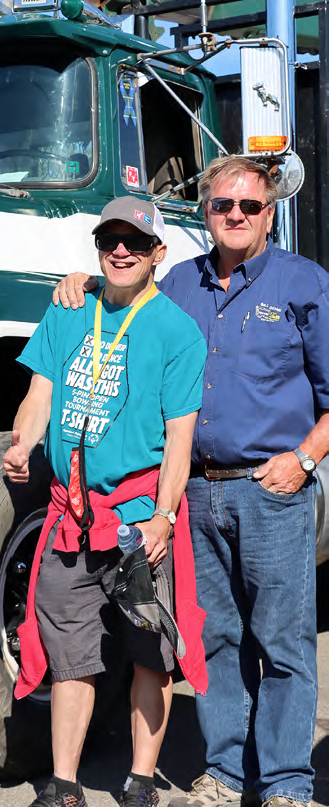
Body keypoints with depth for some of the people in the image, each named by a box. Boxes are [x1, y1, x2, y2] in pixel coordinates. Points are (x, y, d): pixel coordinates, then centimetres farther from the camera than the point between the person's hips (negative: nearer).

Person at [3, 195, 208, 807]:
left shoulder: (176, 329, -2)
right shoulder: (67, 315, 13)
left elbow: (179, 433, -6)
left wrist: (163, 517, -15)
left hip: (143, 511, -4)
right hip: (71, 512, 4)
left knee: (150, 653, 5)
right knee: (69, 653, 8)